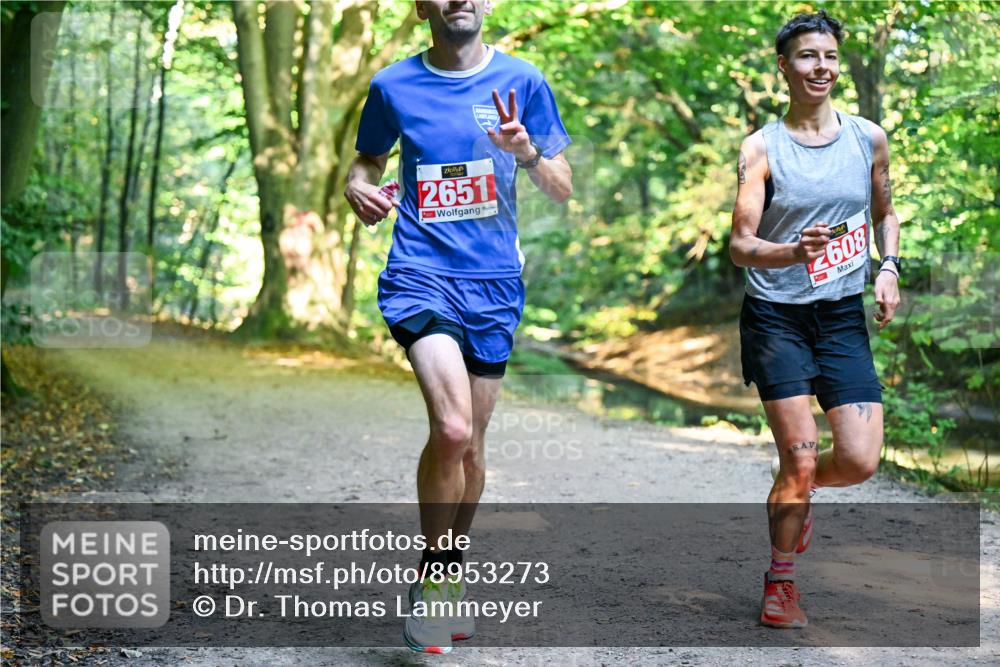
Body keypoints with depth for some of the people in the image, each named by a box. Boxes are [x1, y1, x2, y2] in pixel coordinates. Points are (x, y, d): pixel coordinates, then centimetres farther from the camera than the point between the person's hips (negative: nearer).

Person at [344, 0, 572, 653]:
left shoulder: (522, 81, 4)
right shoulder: (393, 86, 4)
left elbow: (564, 189, 7)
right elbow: (367, 161, 19)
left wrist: (526, 152, -14)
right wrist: (359, 189, -5)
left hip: (495, 281, 2)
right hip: (421, 275, -2)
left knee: (471, 444, 11)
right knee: (453, 427, -22)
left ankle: (452, 573, 33)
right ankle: (432, 575, -3)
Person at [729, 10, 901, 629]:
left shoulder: (869, 138, 5)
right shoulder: (762, 148, -6)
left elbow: (885, 212, 21)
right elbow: (740, 244, -11)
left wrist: (889, 268, 3)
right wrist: (794, 251, -31)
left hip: (843, 316, 3)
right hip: (776, 316, -3)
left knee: (861, 460, -7)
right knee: (800, 457, -6)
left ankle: (798, 491, 29)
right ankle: (781, 583, 15)